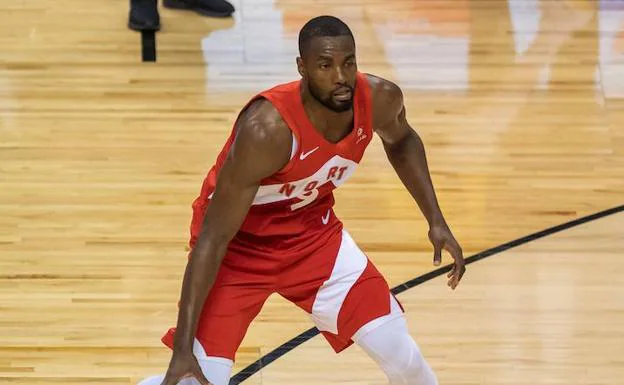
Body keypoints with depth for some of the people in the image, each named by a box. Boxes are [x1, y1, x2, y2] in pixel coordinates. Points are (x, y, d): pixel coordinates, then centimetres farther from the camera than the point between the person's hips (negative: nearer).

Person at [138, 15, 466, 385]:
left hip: (312, 230, 5)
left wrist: (436, 220, 2)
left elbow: (400, 140, 10)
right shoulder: (267, 128, -36)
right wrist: (182, 348, -34)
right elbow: (213, 236, -31)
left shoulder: (380, 98, -19)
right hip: (241, 243, -5)